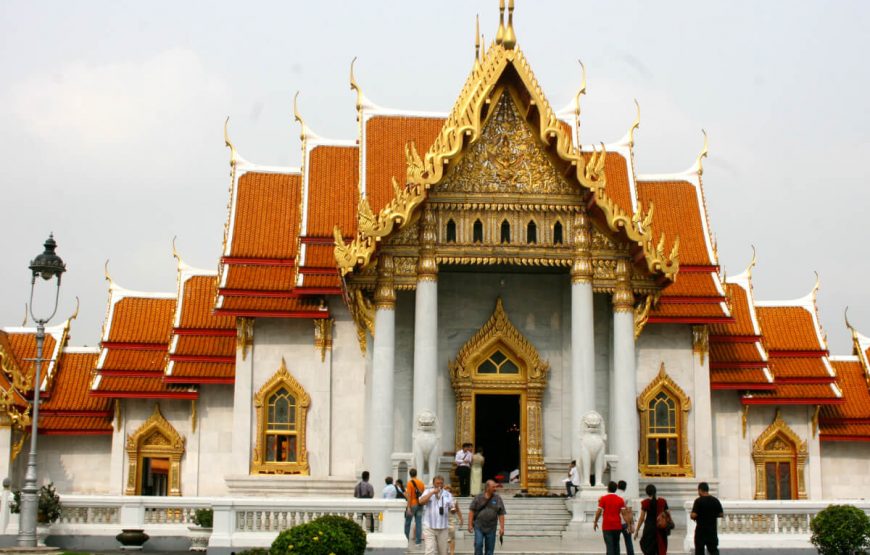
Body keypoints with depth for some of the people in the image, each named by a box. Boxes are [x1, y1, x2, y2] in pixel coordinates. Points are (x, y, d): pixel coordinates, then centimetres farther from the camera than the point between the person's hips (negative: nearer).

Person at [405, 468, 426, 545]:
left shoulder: (410, 482, -10)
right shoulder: (421, 483, 6)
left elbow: (409, 495, -15)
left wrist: (408, 507, -15)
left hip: (412, 505, -4)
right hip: (420, 505, 4)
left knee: (408, 523, 7)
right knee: (419, 523, 4)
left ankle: (406, 538, 12)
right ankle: (418, 540, 2)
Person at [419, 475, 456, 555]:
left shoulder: (447, 494, 11)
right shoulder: (428, 492, 3)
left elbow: (452, 507, 11)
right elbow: (421, 501, -14)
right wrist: (432, 492, -16)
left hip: (443, 528, 3)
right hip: (429, 527, -3)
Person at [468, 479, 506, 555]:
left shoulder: (497, 499, 3)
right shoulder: (478, 498, 0)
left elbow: (501, 514, 3)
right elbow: (471, 511, 1)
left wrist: (502, 528, -3)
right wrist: (470, 525, -5)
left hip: (491, 528, 1)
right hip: (479, 527, -1)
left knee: (489, 549, 4)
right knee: (478, 545, -12)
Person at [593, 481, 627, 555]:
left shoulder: (603, 498, -4)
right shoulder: (620, 499, 2)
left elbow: (599, 512, -6)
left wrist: (595, 522, 6)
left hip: (607, 526, -3)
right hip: (617, 526, 3)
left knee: (609, 546, -6)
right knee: (616, 545, 16)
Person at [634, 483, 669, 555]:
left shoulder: (645, 503, -8)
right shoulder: (663, 501, 0)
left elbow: (642, 518, -6)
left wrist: (636, 531, 1)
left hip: (649, 527, -2)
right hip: (661, 528, 2)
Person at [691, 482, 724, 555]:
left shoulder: (698, 501, -12)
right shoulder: (715, 500, 2)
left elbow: (693, 515, -19)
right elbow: (721, 514, 7)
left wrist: (691, 516, 3)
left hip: (701, 530, -3)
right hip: (712, 529, 3)